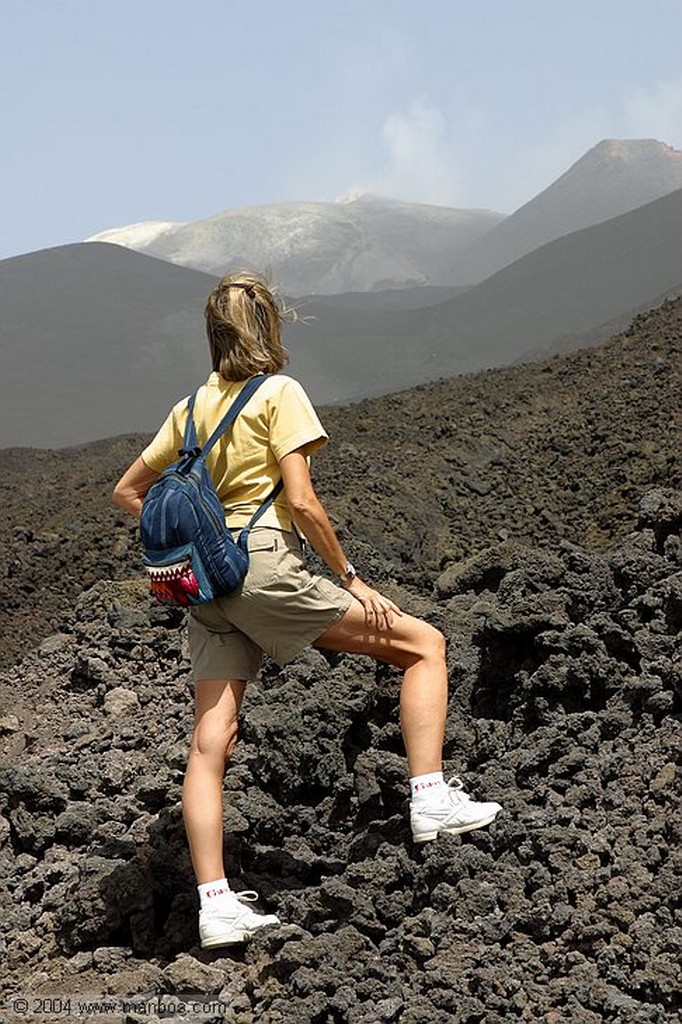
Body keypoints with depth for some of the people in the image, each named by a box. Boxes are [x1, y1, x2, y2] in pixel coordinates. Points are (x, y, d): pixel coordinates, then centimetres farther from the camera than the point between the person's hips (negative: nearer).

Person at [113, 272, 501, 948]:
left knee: (210, 743, 2)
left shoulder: (193, 407, 17)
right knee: (422, 644, 4)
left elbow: (127, 492, 22)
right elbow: (301, 501, -12)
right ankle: (430, 800, -6)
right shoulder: (279, 392, -2)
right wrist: (351, 579, -5)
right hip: (265, 564, -7)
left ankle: (215, 906, 0)